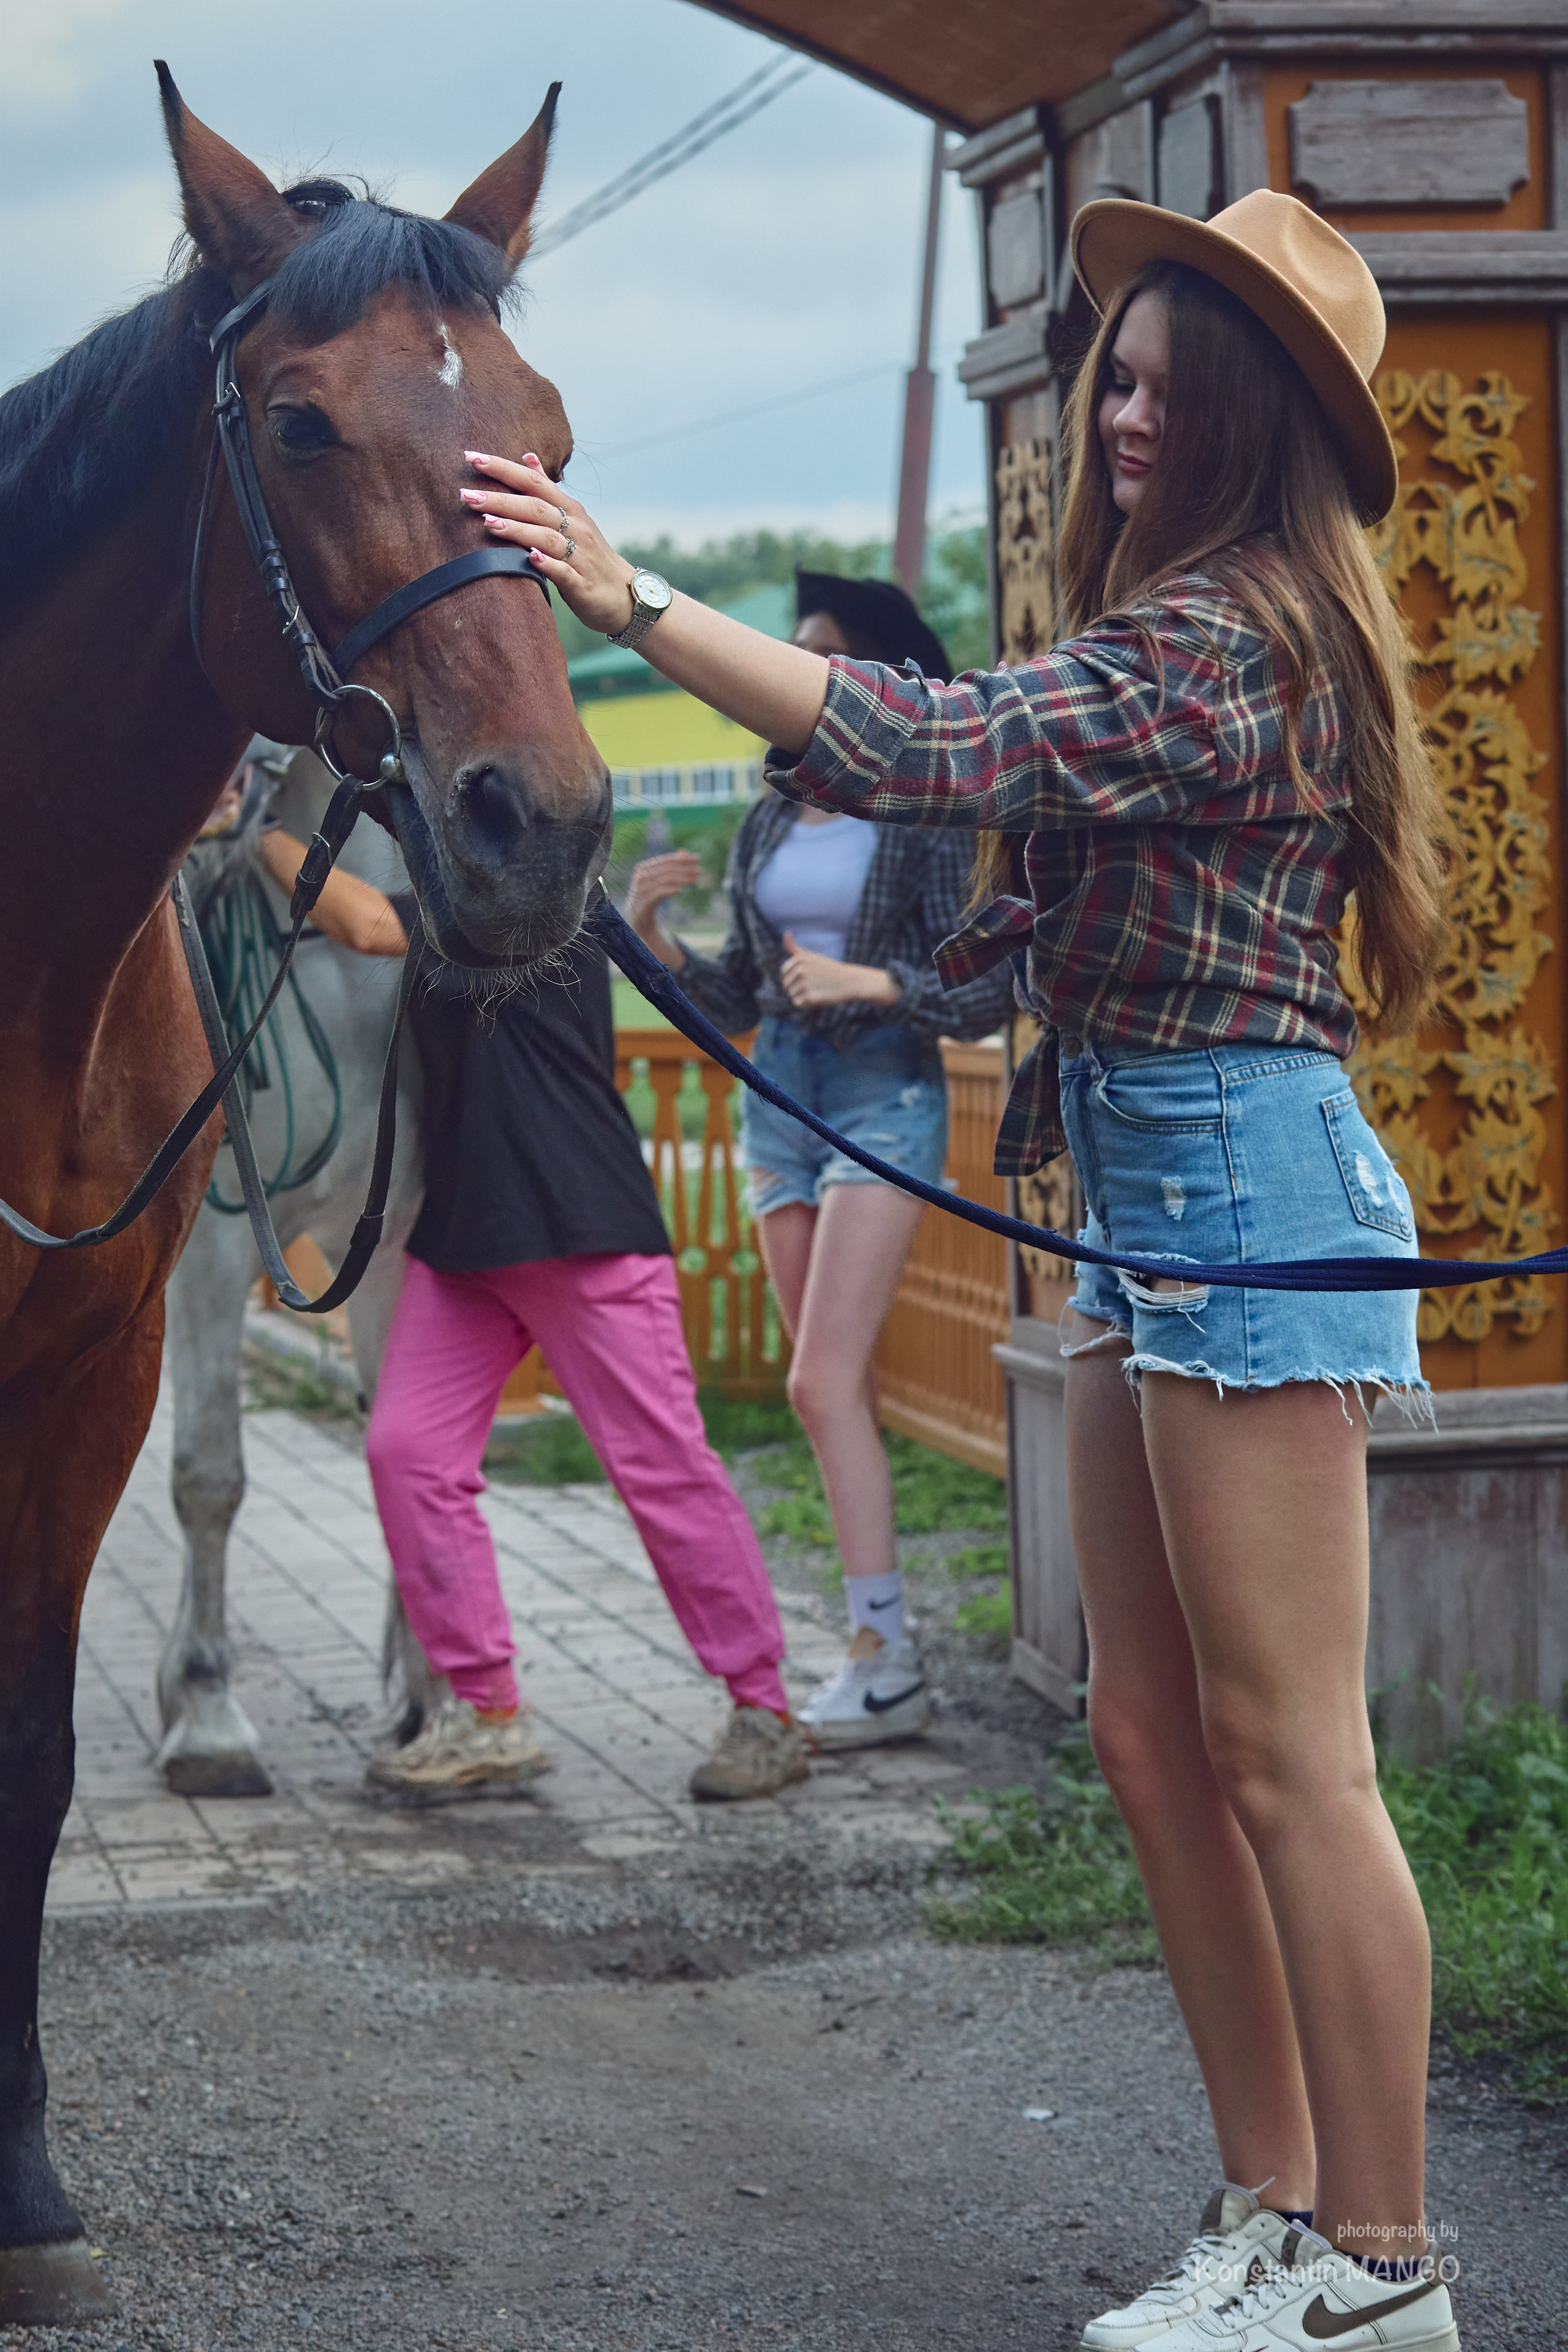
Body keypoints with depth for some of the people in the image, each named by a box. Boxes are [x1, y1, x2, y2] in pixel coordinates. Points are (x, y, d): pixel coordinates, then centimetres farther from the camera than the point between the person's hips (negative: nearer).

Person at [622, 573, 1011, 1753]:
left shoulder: (922, 821, -6)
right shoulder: (768, 825, 12)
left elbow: (988, 992, -9)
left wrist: (866, 981, -21)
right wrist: (650, 928, 2)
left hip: (887, 1096, -6)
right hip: (781, 1096, 7)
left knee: (824, 1383, -15)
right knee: (846, 1389, 7)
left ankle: (887, 1661, -14)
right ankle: (880, 1649, 11)